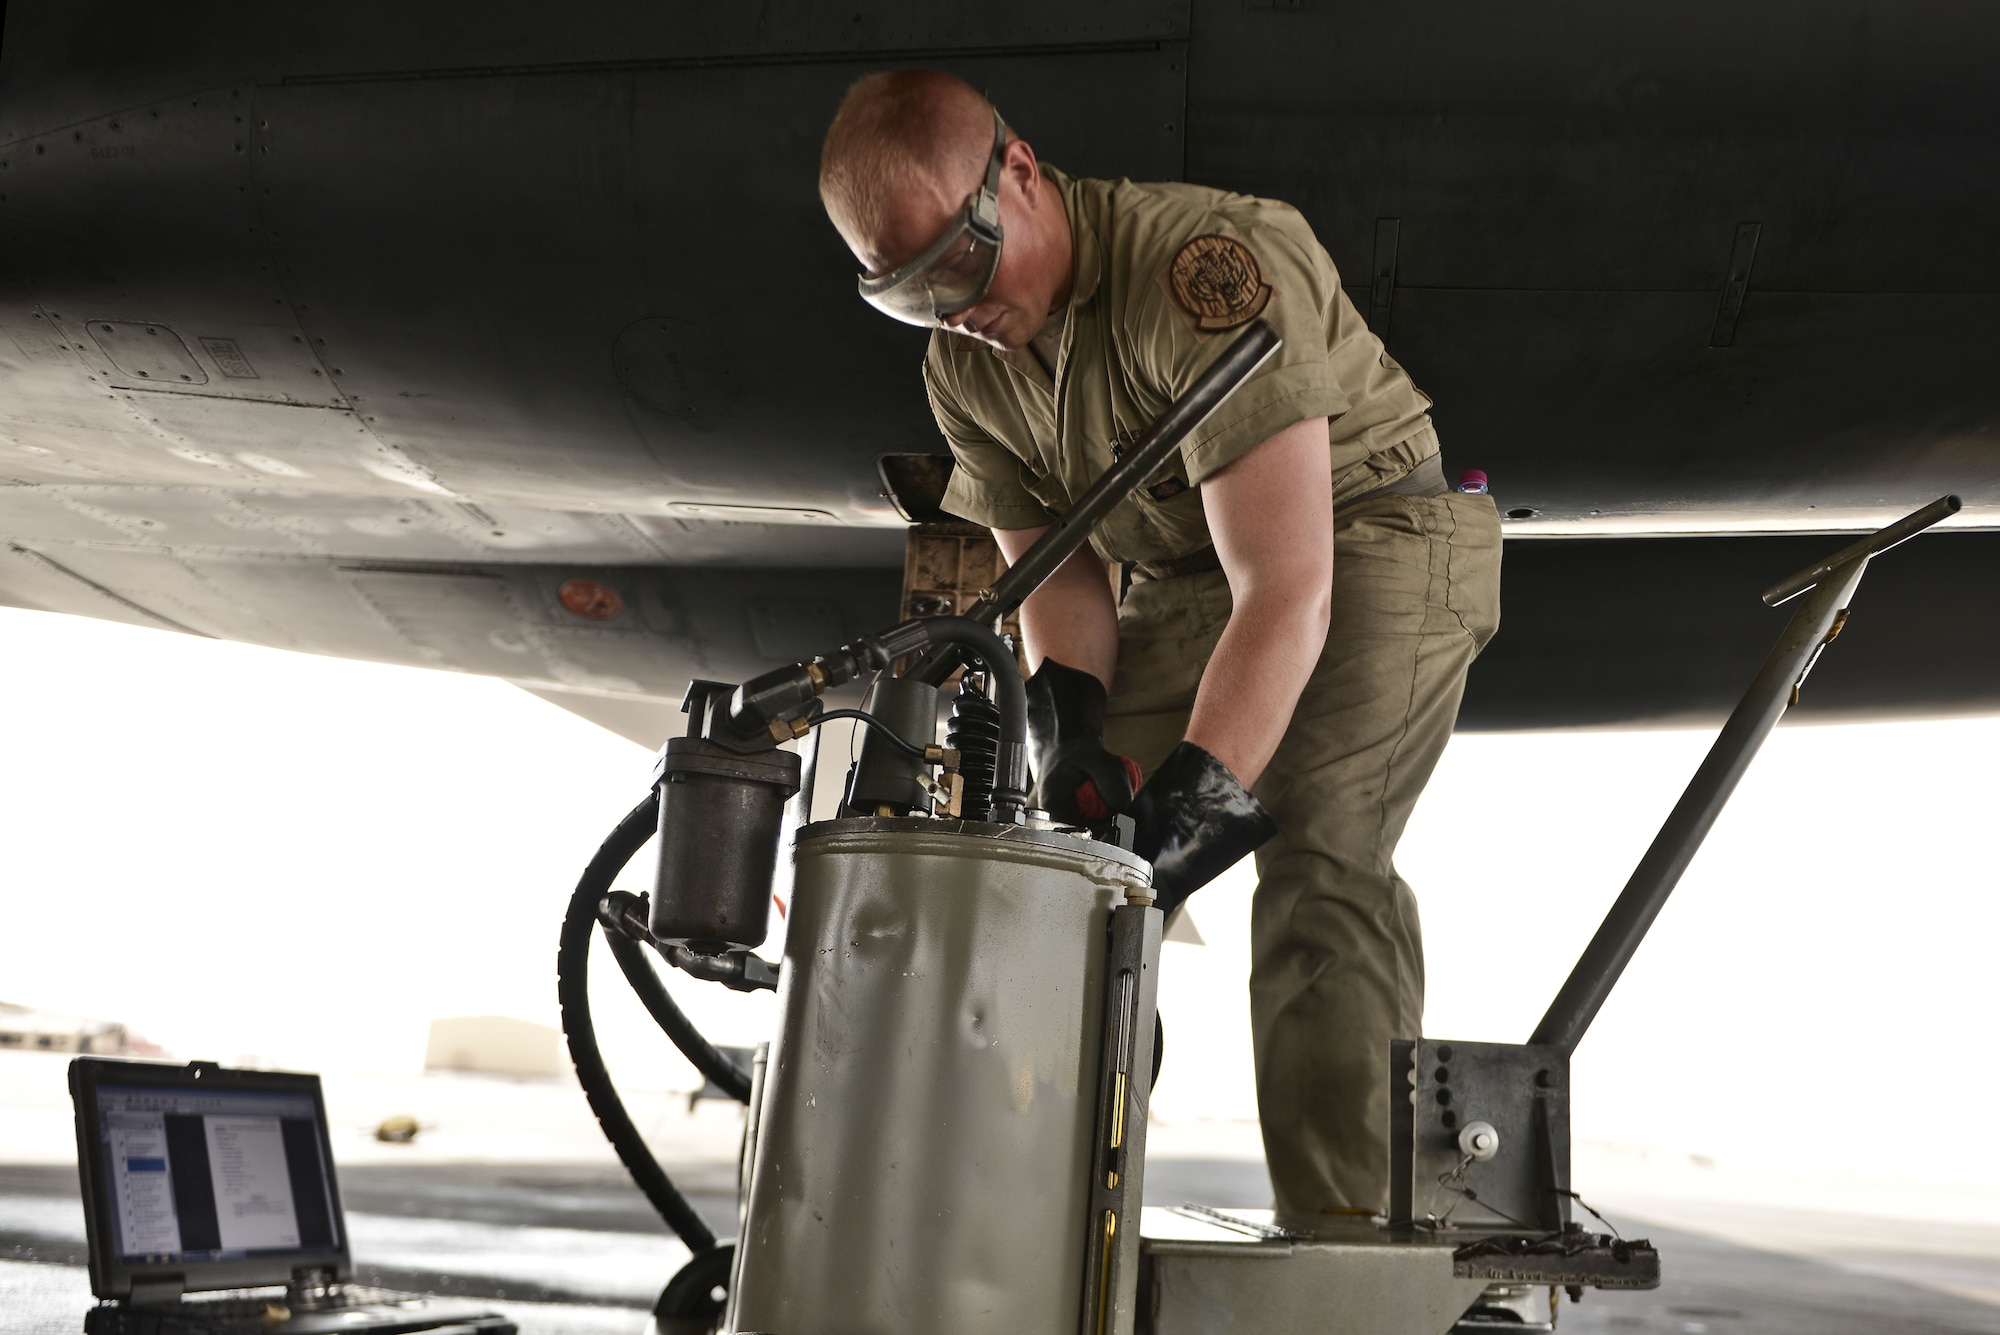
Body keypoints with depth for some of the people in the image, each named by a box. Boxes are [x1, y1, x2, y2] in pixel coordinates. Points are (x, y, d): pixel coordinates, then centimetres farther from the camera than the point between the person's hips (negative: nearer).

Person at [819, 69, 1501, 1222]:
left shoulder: (1205, 269, -29)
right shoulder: (965, 371, -4)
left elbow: (1288, 585, -33)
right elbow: (1054, 561, 3)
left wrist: (1201, 793, -39)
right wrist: (1067, 717, -18)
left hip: (1367, 537, -6)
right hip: (1175, 582, 7)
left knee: (1317, 862, -25)